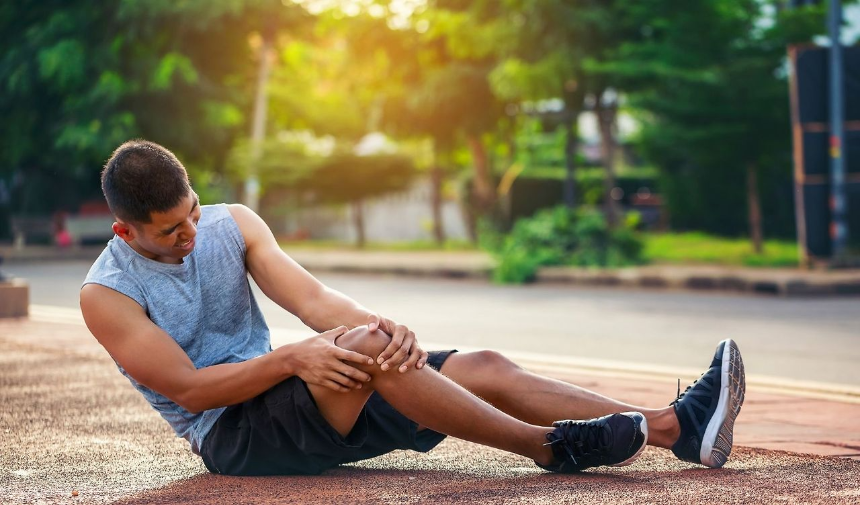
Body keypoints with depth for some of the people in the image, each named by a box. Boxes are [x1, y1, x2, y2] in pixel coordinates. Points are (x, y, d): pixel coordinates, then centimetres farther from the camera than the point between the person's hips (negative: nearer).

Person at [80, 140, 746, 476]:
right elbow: (186, 388, -16)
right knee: (365, 352, -35)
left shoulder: (231, 224, 5)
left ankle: (678, 426, -16)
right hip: (231, 436, -6)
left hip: (278, 386, 6)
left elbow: (310, 298, -7)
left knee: (485, 368, -11)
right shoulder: (107, 295, -10)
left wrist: (376, 323, -28)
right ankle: (552, 447, -29)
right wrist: (291, 359, -29)